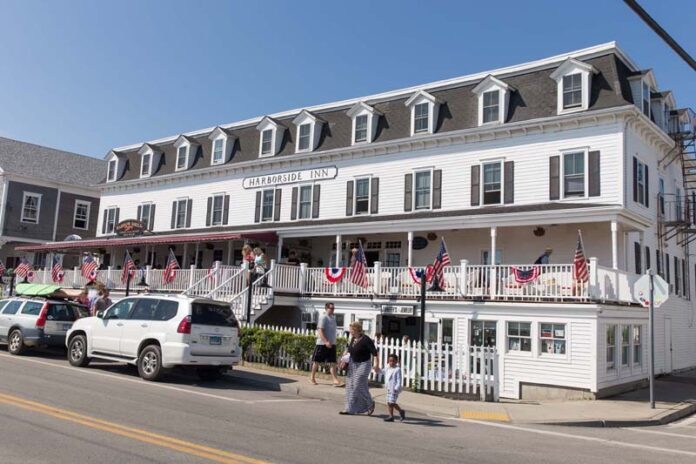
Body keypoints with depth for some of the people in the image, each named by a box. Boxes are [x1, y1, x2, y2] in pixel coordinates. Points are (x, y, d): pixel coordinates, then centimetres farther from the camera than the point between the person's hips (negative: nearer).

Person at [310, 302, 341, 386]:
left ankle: (335, 379, -5)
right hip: (322, 344, -7)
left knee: (332, 362, -1)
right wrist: (326, 341, -27)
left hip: (331, 344, 7)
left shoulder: (333, 318, 12)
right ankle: (312, 377, 22)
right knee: (316, 361, 7)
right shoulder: (323, 318, -13)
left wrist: (333, 342, 17)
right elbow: (320, 331, -20)